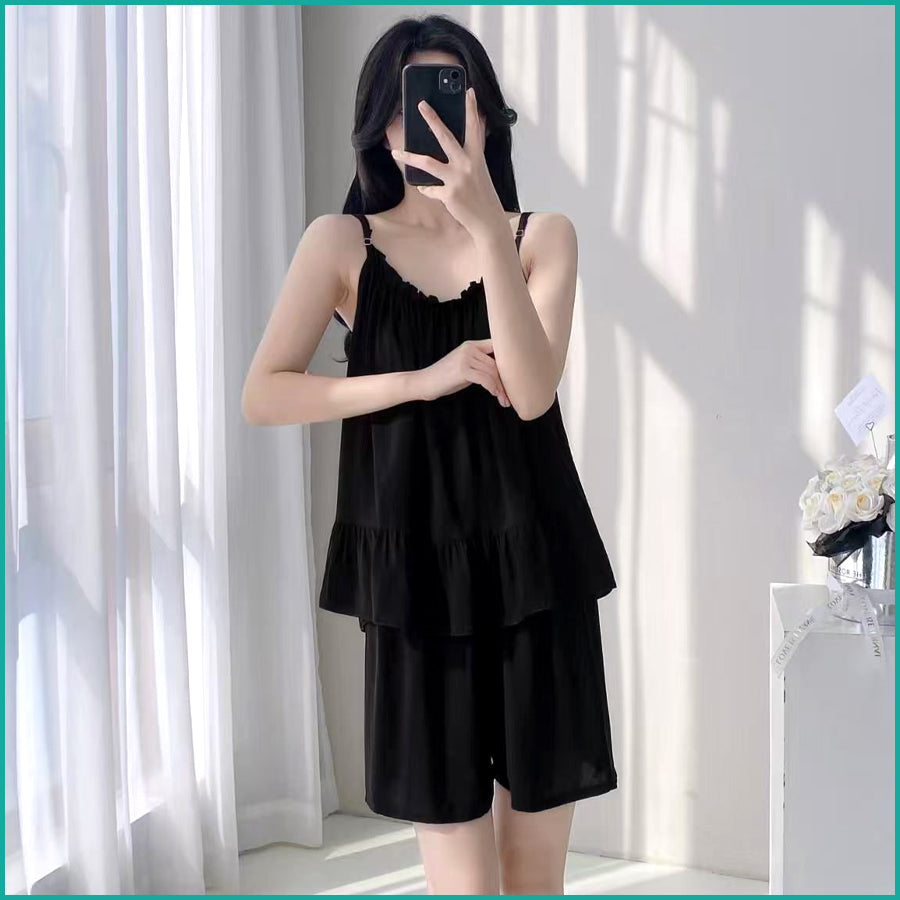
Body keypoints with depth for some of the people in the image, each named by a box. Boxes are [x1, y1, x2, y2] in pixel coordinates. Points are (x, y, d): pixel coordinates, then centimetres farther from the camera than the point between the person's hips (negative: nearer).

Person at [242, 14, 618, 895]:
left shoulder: (541, 234, 3)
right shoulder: (342, 242, 2)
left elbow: (532, 392, -13)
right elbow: (263, 395, -6)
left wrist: (486, 225, -22)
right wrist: (422, 379, -13)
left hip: (535, 565, 1)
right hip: (419, 572, -1)